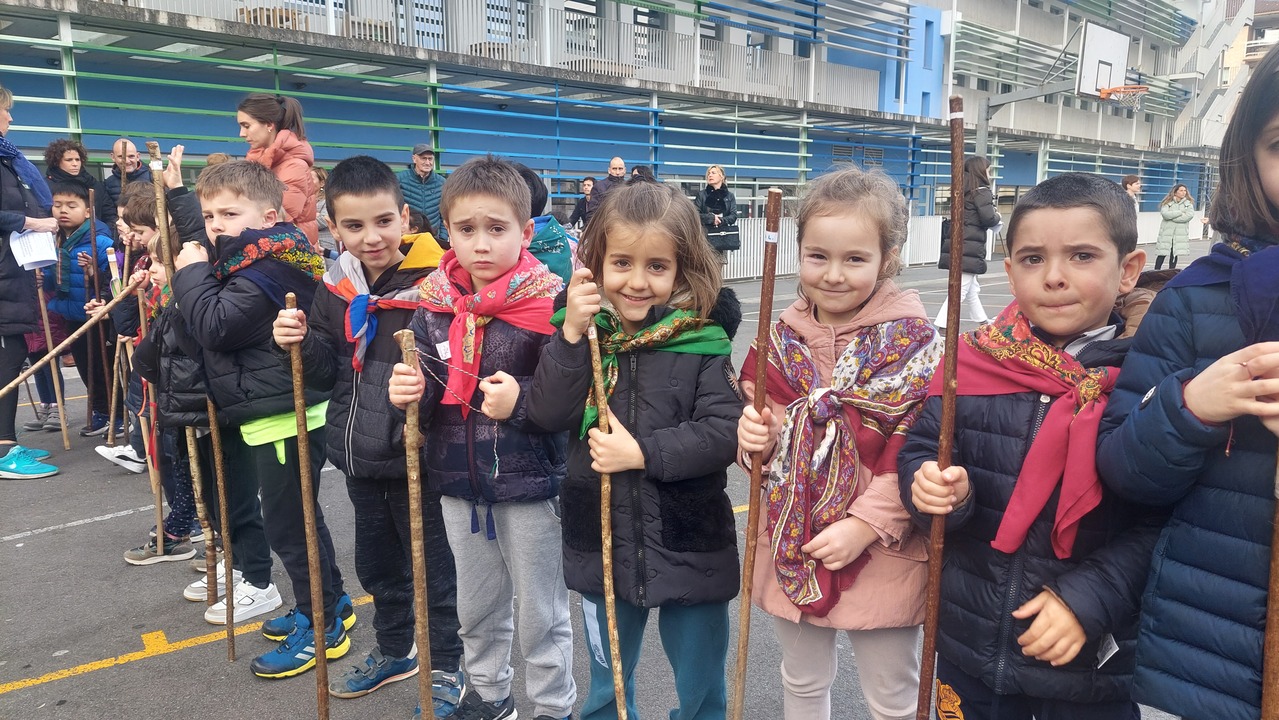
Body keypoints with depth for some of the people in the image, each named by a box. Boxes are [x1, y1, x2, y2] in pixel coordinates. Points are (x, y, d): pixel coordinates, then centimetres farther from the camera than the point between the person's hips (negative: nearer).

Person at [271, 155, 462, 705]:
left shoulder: (431, 284, -17)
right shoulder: (337, 287, 3)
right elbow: (327, 373, 10)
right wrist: (300, 344, -9)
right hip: (360, 455, 7)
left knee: (431, 565, 10)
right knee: (377, 562, 23)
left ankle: (445, 666, 30)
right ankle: (394, 651, 45)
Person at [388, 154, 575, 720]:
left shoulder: (548, 303, -17)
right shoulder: (434, 301, -1)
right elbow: (426, 391, 6)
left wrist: (522, 401, -32)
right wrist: (409, 392, -15)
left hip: (528, 482, -5)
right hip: (458, 481, 5)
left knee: (540, 613, 13)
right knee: (476, 607, 24)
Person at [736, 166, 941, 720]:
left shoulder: (914, 344, -14)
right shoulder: (783, 338, 0)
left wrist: (865, 525, -22)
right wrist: (756, 437, -11)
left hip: (881, 558, -4)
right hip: (791, 549, 5)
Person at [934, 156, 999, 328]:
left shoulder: (964, 192, 14)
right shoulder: (981, 192, -9)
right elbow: (988, 218, -17)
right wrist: (998, 217, 4)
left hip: (958, 246, 9)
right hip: (970, 248, -9)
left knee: (972, 288, 21)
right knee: (960, 291, -8)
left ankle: (982, 321, 34)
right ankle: (943, 327, -12)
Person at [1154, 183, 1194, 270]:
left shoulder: (1189, 203, 6)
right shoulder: (1167, 202, 0)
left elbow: (1190, 215, -9)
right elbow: (1165, 214, -16)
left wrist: (1172, 217, -12)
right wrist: (1180, 212, -12)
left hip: (1180, 233, 2)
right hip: (1166, 232, -2)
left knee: (1174, 254, 7)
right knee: (1162, 254, -4)